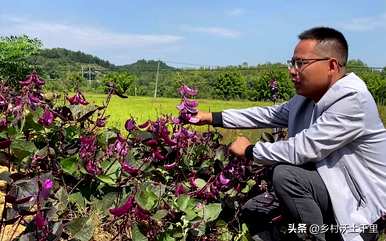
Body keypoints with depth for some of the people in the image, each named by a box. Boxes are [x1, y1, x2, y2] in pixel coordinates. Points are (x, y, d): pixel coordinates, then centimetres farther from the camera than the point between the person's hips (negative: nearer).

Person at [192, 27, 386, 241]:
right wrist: (213, 118, 4)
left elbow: (302, 149, -28)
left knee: (285, 174, -27)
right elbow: (268, 115, 9)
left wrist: (249, 150, -14)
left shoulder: (353, 100, -25)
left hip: (362, 205, -8)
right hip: (329, 189, 8)